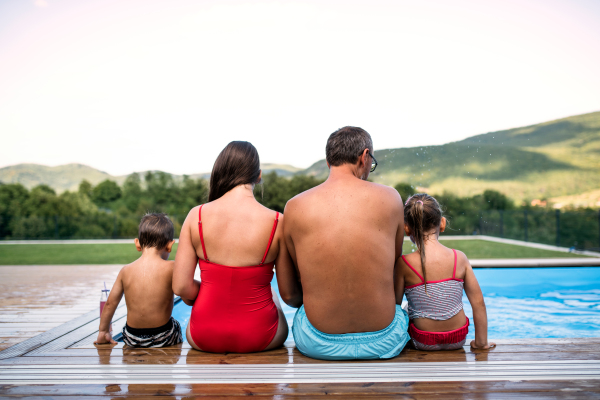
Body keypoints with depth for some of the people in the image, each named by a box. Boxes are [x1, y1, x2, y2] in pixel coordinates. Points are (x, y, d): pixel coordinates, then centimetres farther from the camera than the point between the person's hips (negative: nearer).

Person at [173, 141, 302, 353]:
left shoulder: (196, 216, -11)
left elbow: (181, 287, -9)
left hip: (203, 338, 2)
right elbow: (290, 295, -7)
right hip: (259, 339, -1)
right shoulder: (277, 222, -15)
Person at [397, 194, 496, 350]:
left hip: (424, 343, -2)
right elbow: (478, 303, -5)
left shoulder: (404, 264, -18)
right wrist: (481, 342, 6)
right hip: (458, 340, 3)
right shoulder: (459, 258, -10)